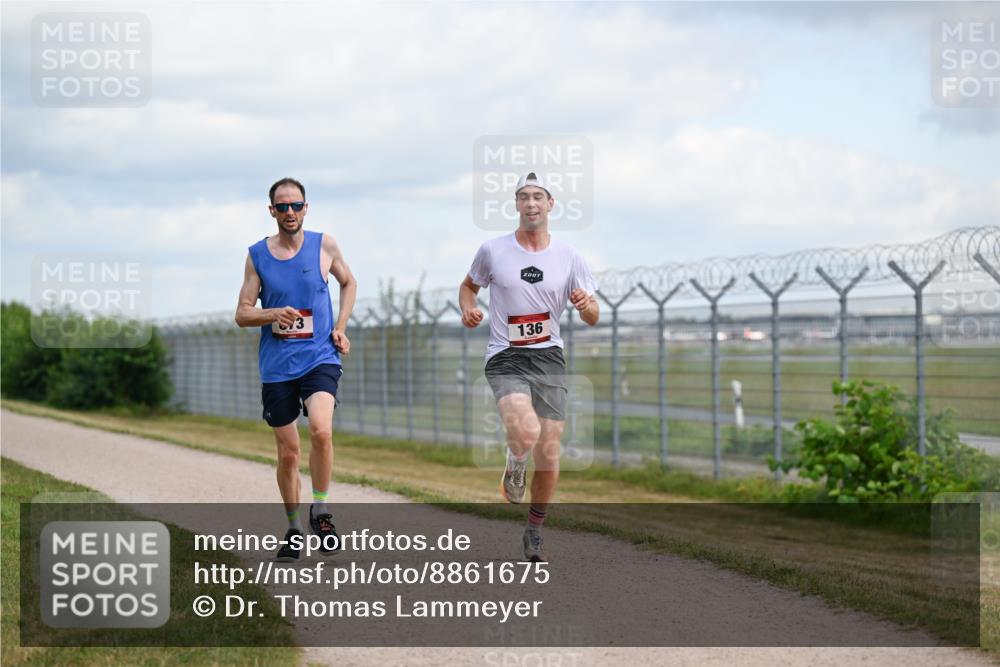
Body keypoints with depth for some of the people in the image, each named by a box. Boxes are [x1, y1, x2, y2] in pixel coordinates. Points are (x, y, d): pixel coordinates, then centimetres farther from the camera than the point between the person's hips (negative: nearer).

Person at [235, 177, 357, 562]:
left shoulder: (323, 245, 2)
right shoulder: (257, 255, 3)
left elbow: (348, 283, 20)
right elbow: (242, 314, 4)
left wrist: (340, 328, 6)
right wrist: (274, 315, -16)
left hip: (320, 358, -1)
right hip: (276, 367, 1)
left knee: (321, 430, -26)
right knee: (288, 453, 5)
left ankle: (320, 511, -7)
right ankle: (294, 529, 23)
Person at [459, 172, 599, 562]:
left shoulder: (568, 258, 5)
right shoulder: (493, 251, 2)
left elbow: (592, 318, 8)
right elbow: (469, 285, 20)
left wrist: (587, 305, -15)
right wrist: (468, 309, -2)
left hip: (549, 358, 2)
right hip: (505, 359, -2)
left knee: (549, 457, 1)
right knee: (526, 433, -29)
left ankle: (534, 531, 23)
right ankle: (514, 468, 8)